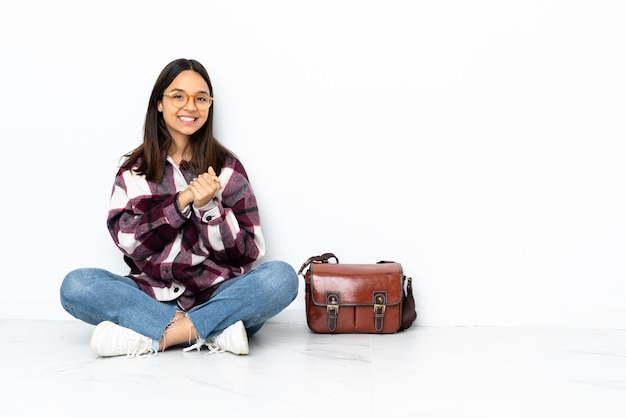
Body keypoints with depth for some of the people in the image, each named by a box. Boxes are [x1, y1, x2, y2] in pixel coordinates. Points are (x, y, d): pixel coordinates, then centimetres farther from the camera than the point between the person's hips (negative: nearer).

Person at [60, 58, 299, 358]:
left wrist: (207, 206, -14)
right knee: (76, 285, -24)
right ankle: (214, 331, -27)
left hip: (218, 296, 0)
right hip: (152, 296, 1)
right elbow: (127, 240, -3)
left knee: (282, 277, -28)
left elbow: (248, 252, 0)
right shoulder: (134, 168, 9)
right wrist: (181, 201, -13)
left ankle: (152, 337, -27)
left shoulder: (227, 167, 6)